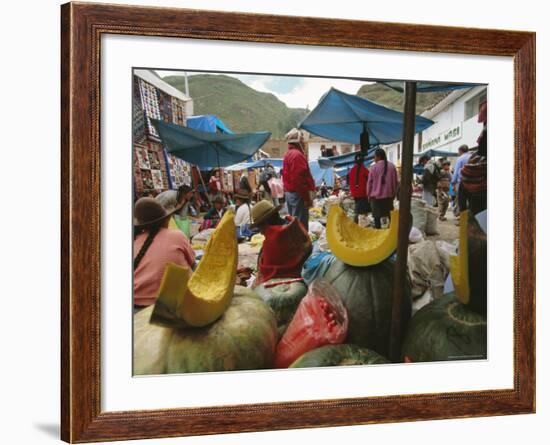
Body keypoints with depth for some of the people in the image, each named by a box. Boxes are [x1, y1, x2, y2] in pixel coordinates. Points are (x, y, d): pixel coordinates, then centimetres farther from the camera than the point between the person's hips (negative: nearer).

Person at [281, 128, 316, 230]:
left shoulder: (288, 154, 16)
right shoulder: (297, 155, -15)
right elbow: (300, 179, -23)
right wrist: (307, 197, -20)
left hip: (289, 193, 10)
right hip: (298, 194, -10)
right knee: (301, 225, -9)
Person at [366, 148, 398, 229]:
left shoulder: (374, 167, -11)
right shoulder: (392, 166, 0)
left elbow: (369, 182, -5)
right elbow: (395, 182, 6)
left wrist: (369, 194, 7)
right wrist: (394, 193, 16)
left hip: (376, 196, -4)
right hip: (389, 196, 4)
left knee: (377, 217, 3)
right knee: (390, 216, 12)